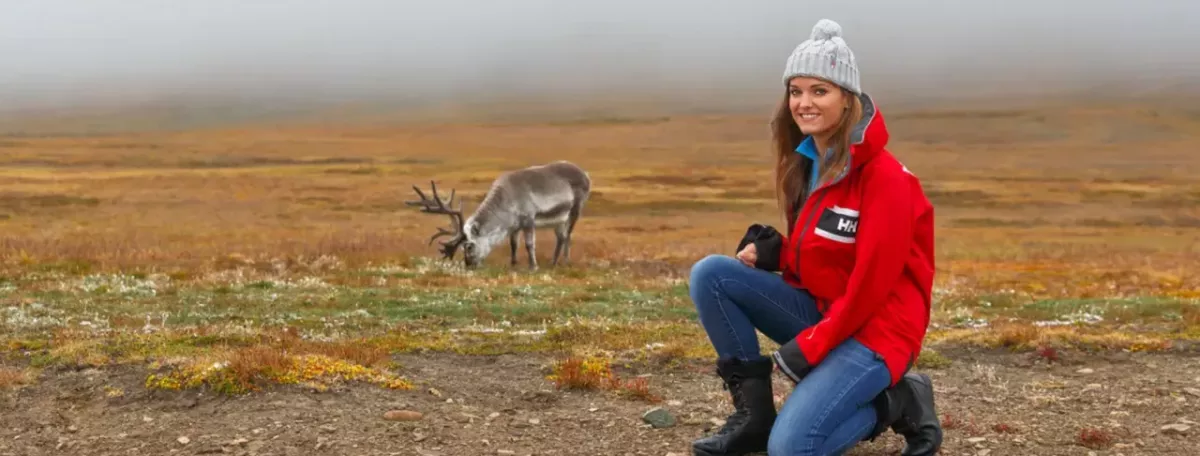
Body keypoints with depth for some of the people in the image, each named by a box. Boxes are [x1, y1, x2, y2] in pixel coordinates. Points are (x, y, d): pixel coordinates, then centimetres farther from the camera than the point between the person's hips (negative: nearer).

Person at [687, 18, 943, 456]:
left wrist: (807, 348, -17)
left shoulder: (884, 177, -19)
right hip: (820, 311, 8)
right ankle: (754, 412, -2)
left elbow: (870, 285, -20)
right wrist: (770, 252, -5)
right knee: (709, 274, -9)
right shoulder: (805, 163, 6)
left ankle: (897, 403, 2)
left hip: (876, 330, -8)